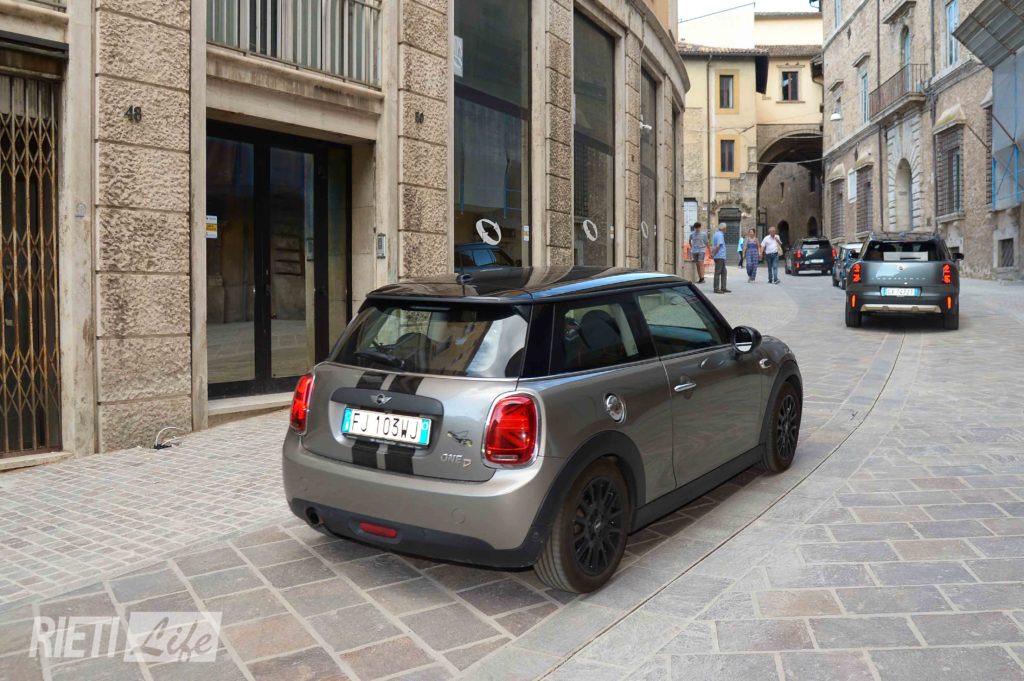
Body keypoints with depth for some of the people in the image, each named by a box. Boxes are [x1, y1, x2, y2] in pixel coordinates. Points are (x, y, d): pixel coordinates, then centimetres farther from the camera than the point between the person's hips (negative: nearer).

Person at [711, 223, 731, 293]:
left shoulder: (716, 234, 17)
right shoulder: (720, 235, -14)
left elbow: (713, 245, 20)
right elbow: (718, 246, -23)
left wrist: (712, 253, 15)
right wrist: (714, 254, -15)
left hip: (721, 257, 10)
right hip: (720, 257, -10)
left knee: (723, 272, 13)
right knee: (718, 273, -5)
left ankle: (723, 288, 16)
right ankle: (716, 289, -2)